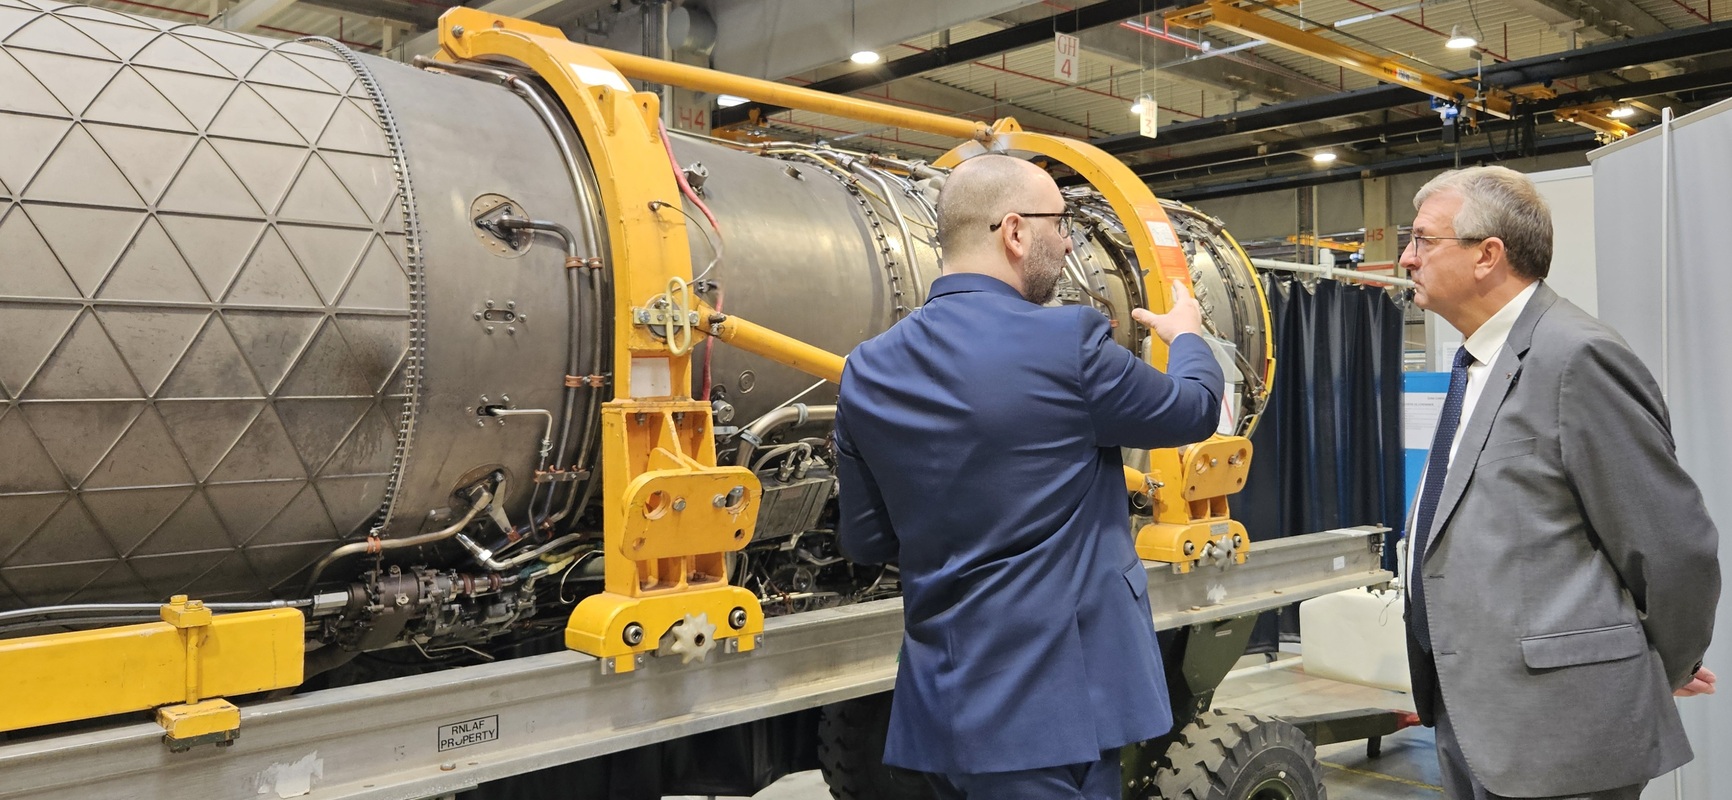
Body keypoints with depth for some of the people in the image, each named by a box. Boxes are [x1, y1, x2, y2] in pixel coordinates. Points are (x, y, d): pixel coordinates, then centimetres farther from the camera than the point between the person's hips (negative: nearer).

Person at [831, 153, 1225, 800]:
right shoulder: (1067, 343, -16)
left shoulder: (867, 375, 0)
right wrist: (1187, 336, 23)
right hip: (1048, 707, -6)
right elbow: (1195, 410, 2)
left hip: (939, 706, 6)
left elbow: (866, 542, 7)